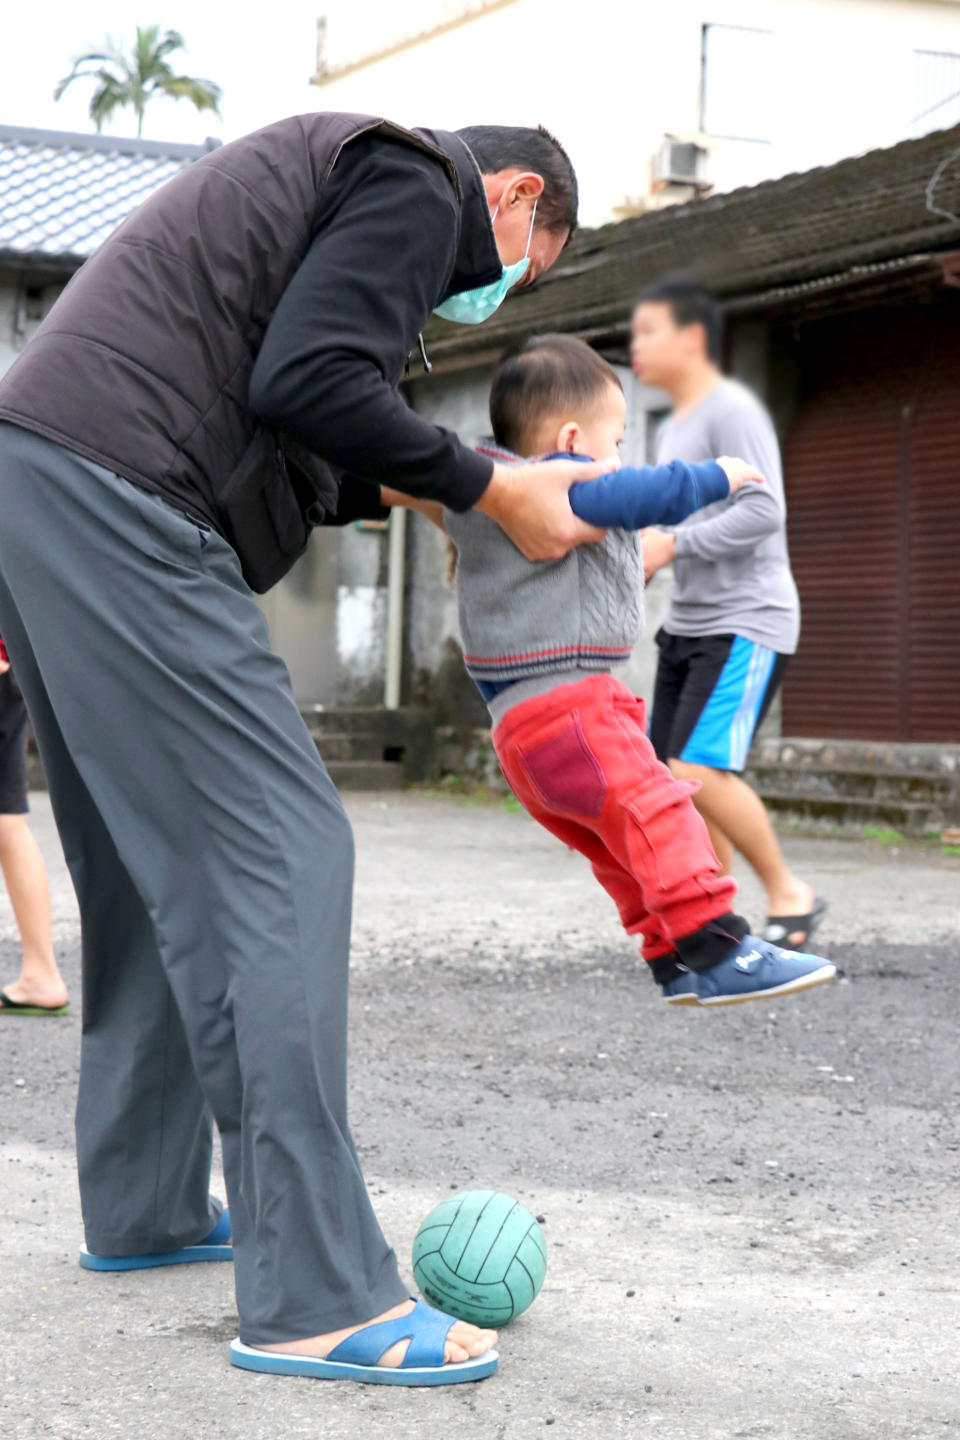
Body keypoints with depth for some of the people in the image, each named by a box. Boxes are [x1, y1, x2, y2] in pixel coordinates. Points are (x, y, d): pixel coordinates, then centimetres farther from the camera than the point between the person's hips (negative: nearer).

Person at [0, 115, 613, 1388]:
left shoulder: (334, 174, 30)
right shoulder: (419, 184, 0)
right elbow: (306, 381, -16)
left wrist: (393, 486, 19)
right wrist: (490, 490, -7)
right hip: (107, 489, -11)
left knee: (155, 863, 17)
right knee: (281, 855, -11)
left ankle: (145, 1207, 24)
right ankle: (314, 1296, -13)